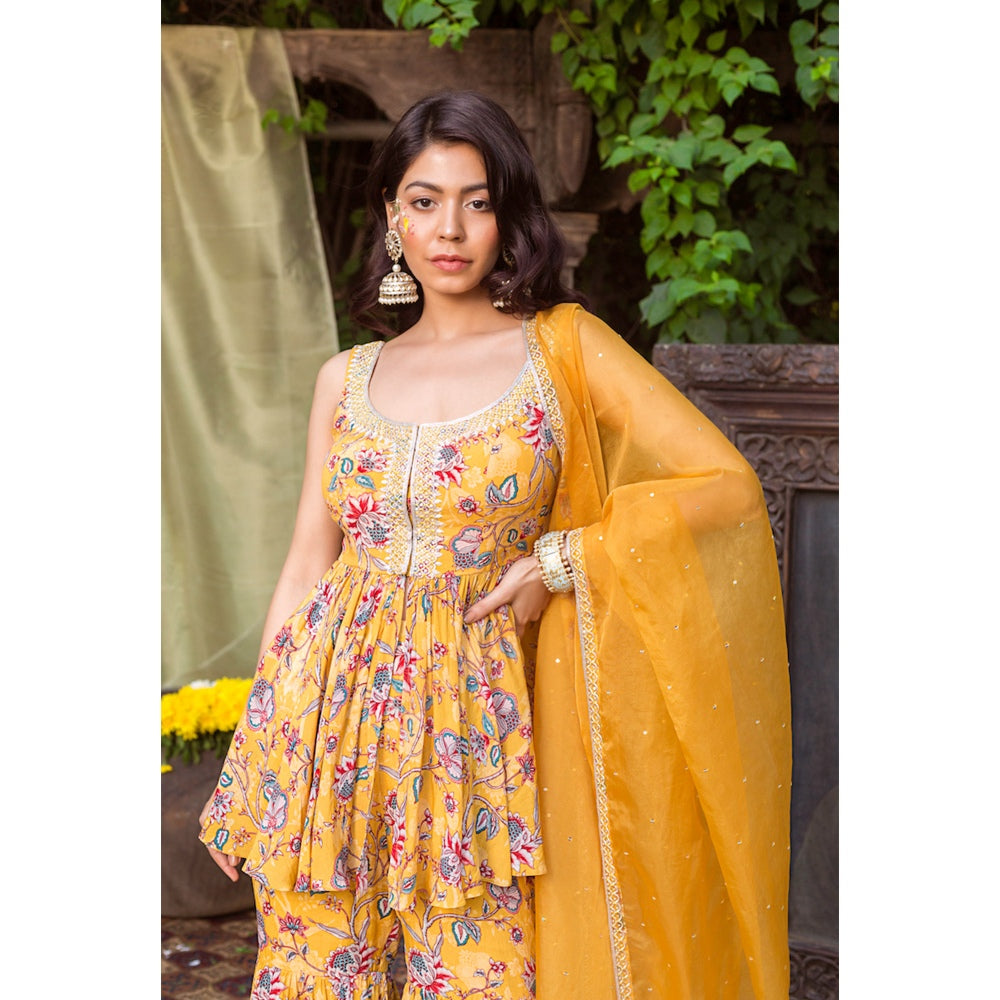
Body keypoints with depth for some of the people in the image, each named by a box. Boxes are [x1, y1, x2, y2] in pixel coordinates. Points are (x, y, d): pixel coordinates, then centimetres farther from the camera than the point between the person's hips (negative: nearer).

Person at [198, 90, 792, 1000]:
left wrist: (562, 561, -11)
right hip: (326, 713, 3)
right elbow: (308, 561, 11)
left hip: (470, 719, -2)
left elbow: (727, 487, -5)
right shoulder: (348, 379, 9)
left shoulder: (563, 346, 0)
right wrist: (248, 764, 10)